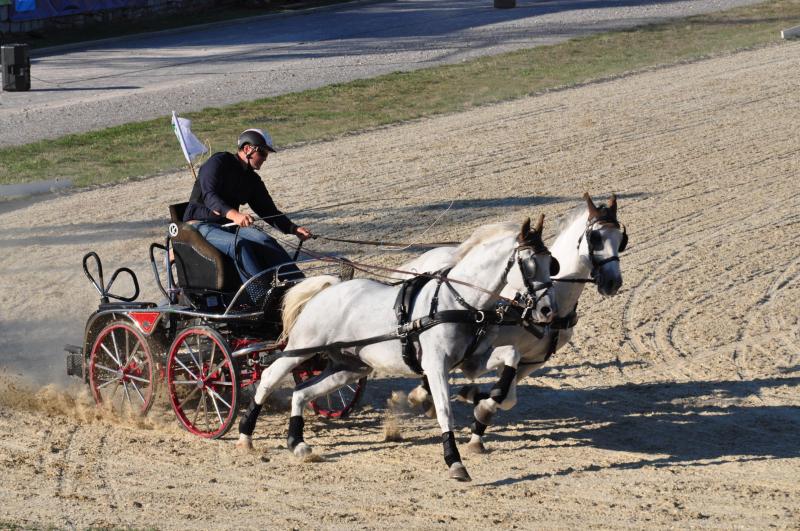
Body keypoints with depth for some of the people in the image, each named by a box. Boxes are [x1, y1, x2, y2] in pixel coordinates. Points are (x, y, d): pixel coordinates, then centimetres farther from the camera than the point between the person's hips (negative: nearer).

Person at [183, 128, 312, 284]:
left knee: (265, 241, -22)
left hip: (228, 225, 6)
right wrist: (234, 214, -43)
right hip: (200, 225, -6)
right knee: (238, 244, -35)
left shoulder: (252, 180, 13)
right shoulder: (218, 163, -9)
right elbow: (209, 196, -25)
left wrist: (294, 229, -5)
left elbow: (269, 211, 12)